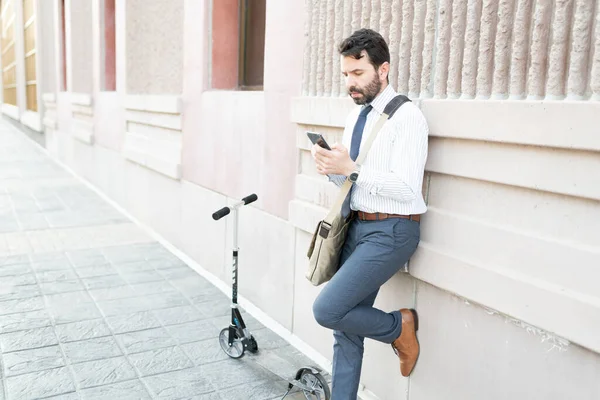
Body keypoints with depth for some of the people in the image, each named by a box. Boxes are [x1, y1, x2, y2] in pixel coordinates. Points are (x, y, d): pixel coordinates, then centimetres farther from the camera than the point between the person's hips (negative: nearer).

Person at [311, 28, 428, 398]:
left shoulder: (407, 116, -13)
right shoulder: (356, 116, 13)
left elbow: (407, 187, -21)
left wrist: (352, 169, -23)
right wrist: (332, 168, -4)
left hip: (390, 232, -8)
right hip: (357, 227, 8)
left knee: (327, 310, -15)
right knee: (345, 326, 11)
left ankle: (399, 326, 10)